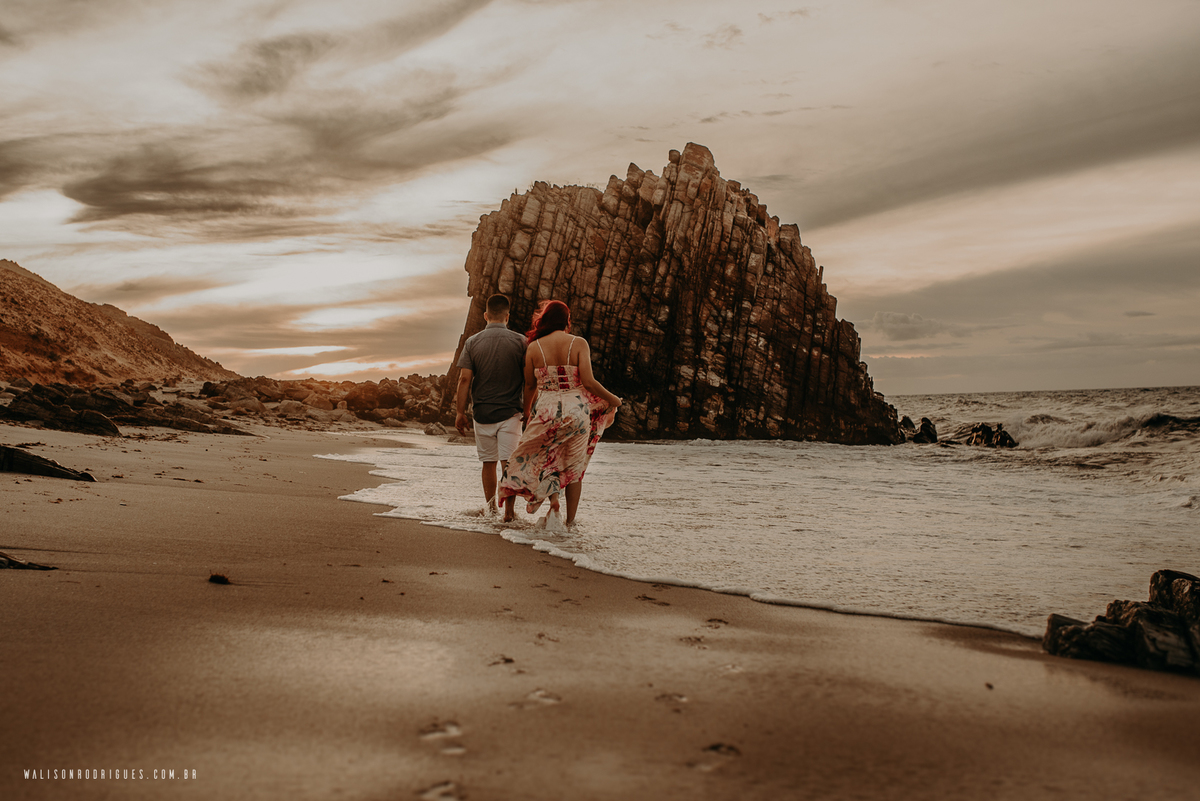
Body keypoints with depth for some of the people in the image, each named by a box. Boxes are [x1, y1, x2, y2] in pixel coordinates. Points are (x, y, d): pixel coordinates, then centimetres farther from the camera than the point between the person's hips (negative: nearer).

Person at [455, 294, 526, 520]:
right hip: (510, 411, -2)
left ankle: (490, 506, 25)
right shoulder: (520, 342, -3)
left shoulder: (472, 342, -1)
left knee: (489, 462, 15)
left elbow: (465, 379, -5)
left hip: (483, 413, 2)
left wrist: (460, 412, 1)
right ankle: (509, 510, -2)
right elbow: (528, 379, -3)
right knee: (509, 462, 1)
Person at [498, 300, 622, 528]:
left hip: (546, 410, 1)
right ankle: (570, 522, 18)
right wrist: (613, 400, 2)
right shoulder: (579, 343, -7)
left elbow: (530, 386, 7)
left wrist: (527, 412, 23)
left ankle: (553, 499, -2)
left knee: (541, 458, 21)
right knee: (574, 467, 12)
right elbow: (588, 382, -12)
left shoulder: (534, 347, -1)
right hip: (576, 410, 0)